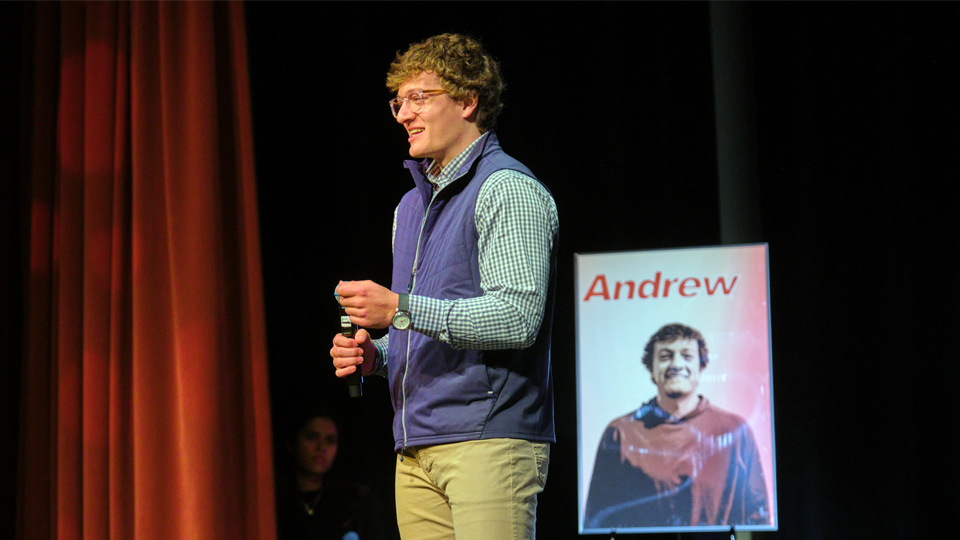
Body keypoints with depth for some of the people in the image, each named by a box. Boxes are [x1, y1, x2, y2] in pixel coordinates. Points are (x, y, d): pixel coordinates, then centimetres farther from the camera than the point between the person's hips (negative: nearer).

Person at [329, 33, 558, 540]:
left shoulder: (508, 189, -5)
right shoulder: (412, 205, 23)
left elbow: (517, 317, -17)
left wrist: (401, 308, -18)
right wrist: (373, 354, 8)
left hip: (489, 440, -8)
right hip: (417, 450, 8)